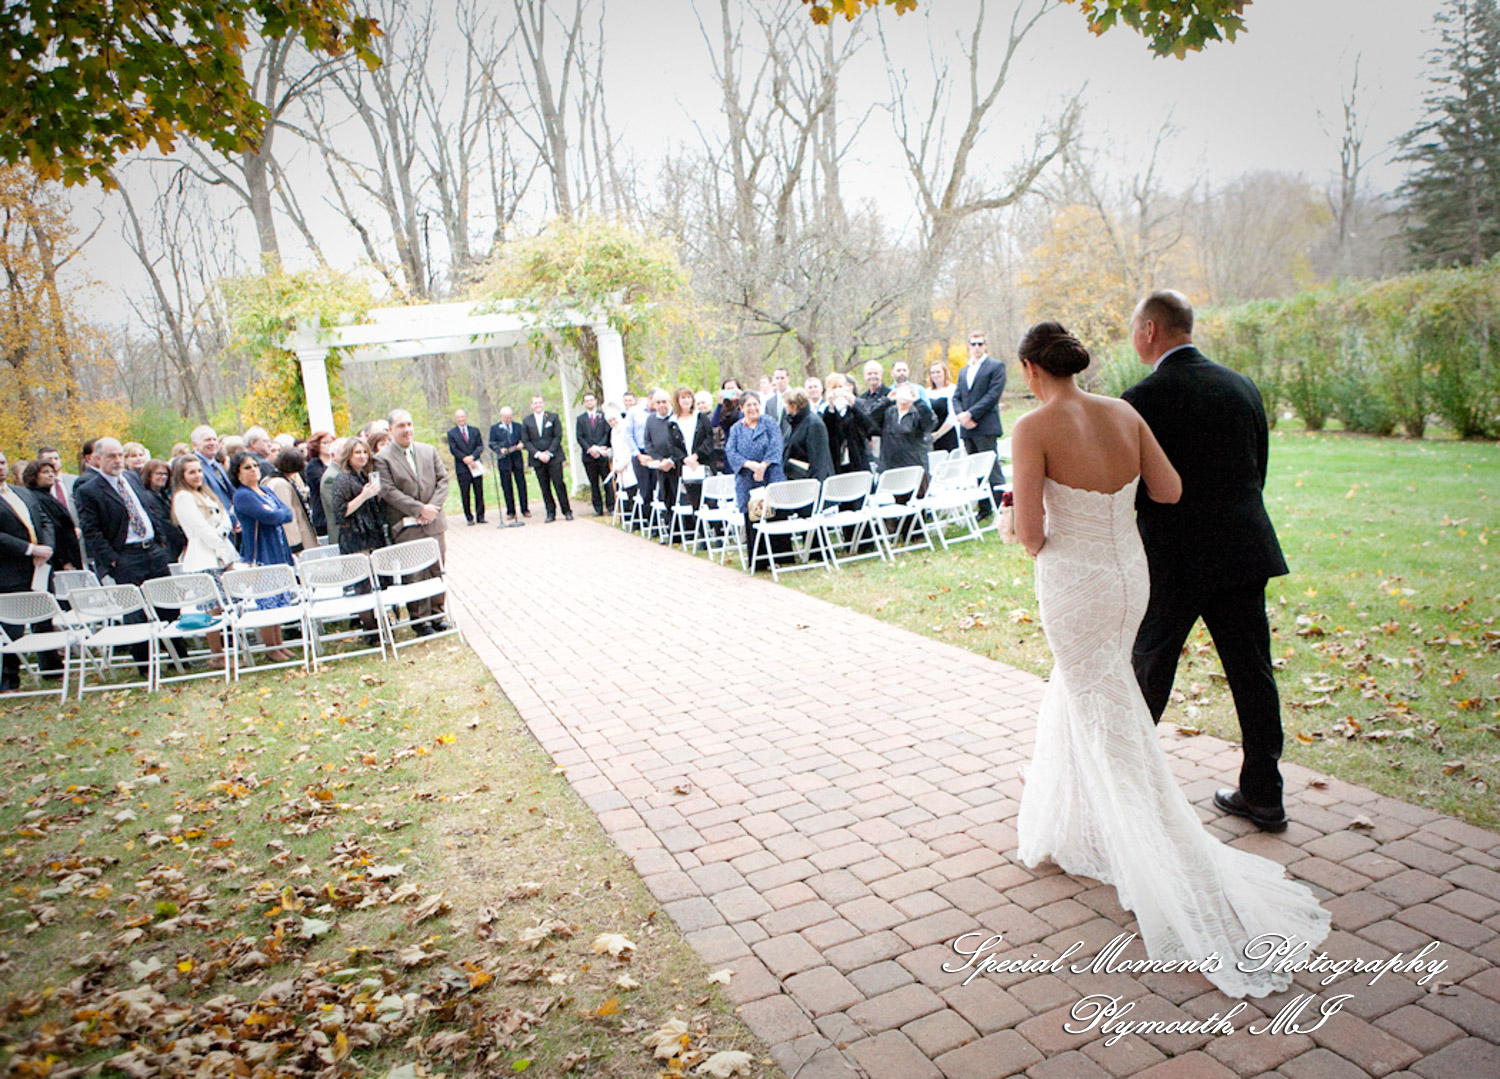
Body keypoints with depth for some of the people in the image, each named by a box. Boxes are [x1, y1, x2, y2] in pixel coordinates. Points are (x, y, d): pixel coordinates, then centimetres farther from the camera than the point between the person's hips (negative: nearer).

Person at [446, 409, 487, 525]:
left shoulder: (475, 431, 12)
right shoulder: (451, 433, 5)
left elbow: (480, 446, 3)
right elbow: (453, 450, -4)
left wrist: (472, 457, -13)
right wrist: (465, 459, -15)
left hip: (476, 465, 2)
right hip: (462, 467, -2)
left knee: (479, 492, 2)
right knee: (465, 494, -1)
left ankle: (480, 516, 8)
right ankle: (469, 517, 5)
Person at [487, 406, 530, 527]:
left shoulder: (518, 426, 10)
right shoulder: (494, 428, 4)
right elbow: (491, 444, 2)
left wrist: (521, 445, -11)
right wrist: (500, 449, -16)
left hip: (517, 459, 1)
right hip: (503, 460, -1)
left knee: (521, 485, 2)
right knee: (507, 487, 2)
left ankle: (524, 510, 11)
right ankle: (510, 512, 9)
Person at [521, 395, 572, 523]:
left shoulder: (553, 417, 6)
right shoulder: (526, 421, 10)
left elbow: (558, 436, 0)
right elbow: (525, 441, 5)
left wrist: (549, 453, -10)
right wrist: (538, 454, -9)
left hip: (554, 457, -2)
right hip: (537, 459, 2)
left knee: (559, 484, -5)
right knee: (545, 488, 1)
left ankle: (567, 511, 3)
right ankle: (551, 513, 8)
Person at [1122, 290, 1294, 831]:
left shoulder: (1145, 397, -13)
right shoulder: (1242, 386, 7)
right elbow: (1257, 471, 12)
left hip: (1174, 559, -5)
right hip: (1244, 550, 5)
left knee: (1149, 668, 10)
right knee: (1251, 671, 10)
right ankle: (1262, 793, 19)